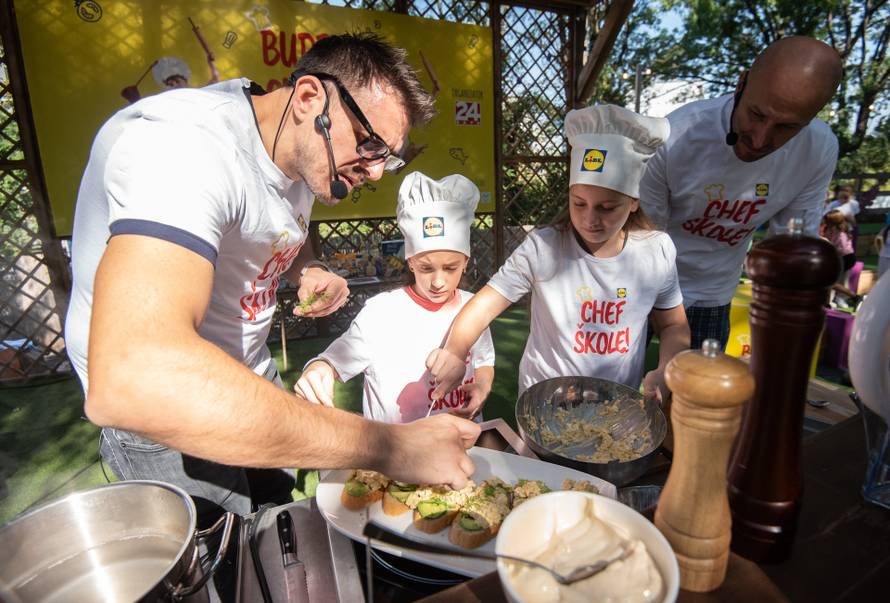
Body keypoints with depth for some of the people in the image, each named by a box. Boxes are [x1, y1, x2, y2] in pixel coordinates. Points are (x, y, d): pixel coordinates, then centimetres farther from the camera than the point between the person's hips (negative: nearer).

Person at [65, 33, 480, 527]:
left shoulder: (308, 161, -3)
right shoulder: (187, 144, -32)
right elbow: (128, 378, -47)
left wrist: (307, 272, -8)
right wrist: (384, 445, -45)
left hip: (250, 390, 8)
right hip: (169, 427, -7)